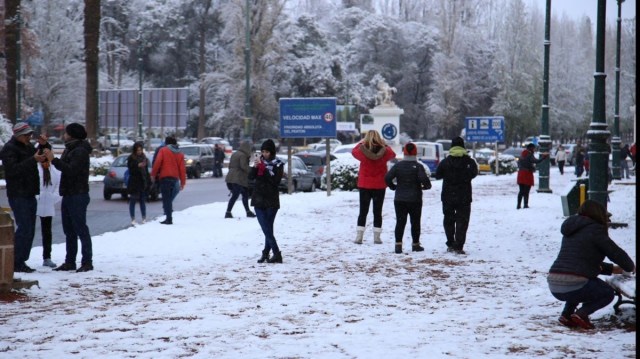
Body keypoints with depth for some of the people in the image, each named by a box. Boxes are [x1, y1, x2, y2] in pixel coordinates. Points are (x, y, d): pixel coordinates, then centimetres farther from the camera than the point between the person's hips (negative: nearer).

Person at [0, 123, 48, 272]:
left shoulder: (28, 147, 17)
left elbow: (46, 159, 18)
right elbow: (13, 169, -22)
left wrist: (44, 146, 0)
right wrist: (33, 160, -28)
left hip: (29, 194, 8)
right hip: (18, 195, -8)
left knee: (29, 230, 8)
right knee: (24, 228, -13)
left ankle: (21, 261, 14)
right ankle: (16, 263, -9)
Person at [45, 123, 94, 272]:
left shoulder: (80, 151, -14)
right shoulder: (70, 149, 18)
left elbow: (71, 170, -26)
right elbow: (65, 167, 18)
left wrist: (53, 160, -26)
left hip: (78, 195, -10)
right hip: (68, 195, 10)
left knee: (81, 229, -9)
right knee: (69, 230, 11)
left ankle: (87, 262, -7)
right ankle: (70, 261, 15)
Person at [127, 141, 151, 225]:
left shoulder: (144, 158, 11)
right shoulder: (131, 158, -4)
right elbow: (130, 169, -12)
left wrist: (148, 182, 12)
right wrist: (138, 166, -27)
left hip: (143, 183, 4)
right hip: (134, 183, -4)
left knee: (143, 201, 8)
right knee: (133, 201, -1)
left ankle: (144, 218, 14)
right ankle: (133, 219, 2)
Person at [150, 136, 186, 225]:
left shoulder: (163, 150, 1)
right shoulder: (180, 154, 14)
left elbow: (157, 163, -9)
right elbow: (182, 169, 10)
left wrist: (153, 174, -1)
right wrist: (183, 182, 12)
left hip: (165, 177, -5)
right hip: (175, 179, 5)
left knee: (166, 199, -6)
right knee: (169, 199, 13)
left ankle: (169, 219, -12)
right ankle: (169, 218, 10)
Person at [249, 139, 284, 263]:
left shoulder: (277, 164, -2)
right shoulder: (260, 161, 10)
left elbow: (275, 180, -16)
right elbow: (251, 177, 3)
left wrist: (263, 168, -20)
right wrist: (255, 167, -15)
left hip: (271, 201, -3)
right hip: (258, 199, 3)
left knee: (268, 229, -4)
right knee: (266, 229, -1)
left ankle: (266, 253, 0)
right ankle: (276, 254, 0)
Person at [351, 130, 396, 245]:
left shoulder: (362, 151, -11)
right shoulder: (385, 152, -10)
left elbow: (354, 151, 11)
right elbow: (393, 154, 12)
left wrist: (361, 143, 20)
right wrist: (385, 145, 16)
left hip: (364, 185, 0)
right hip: (379, 186, 0)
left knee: (363, 212, 7)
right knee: (377, 212, 7)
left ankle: (359, 236, 0)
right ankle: (377, 237, 5)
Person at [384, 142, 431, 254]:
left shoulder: (398, 165, -1)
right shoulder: (418, 166, -8)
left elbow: (387, 178, -9)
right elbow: (424, 179, -22)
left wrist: (392, 186, 8)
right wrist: (427, 186, -1)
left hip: (399, 200, 2)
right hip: (415, 200, -2)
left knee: (400, 222, 4)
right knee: (415, 222, 10)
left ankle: (398, 244, -5)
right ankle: (415, 244, 15)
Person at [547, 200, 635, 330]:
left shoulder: (570, 231, 22)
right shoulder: (595, 229, -3)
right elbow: (616, 252, -1)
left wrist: (611, 269, 36)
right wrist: (631, 267, 20)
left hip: (554, 287, 7)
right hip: (572, 287, -7)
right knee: (607, 293, 18)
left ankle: (567, 314, 18)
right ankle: (582, 314, -6)